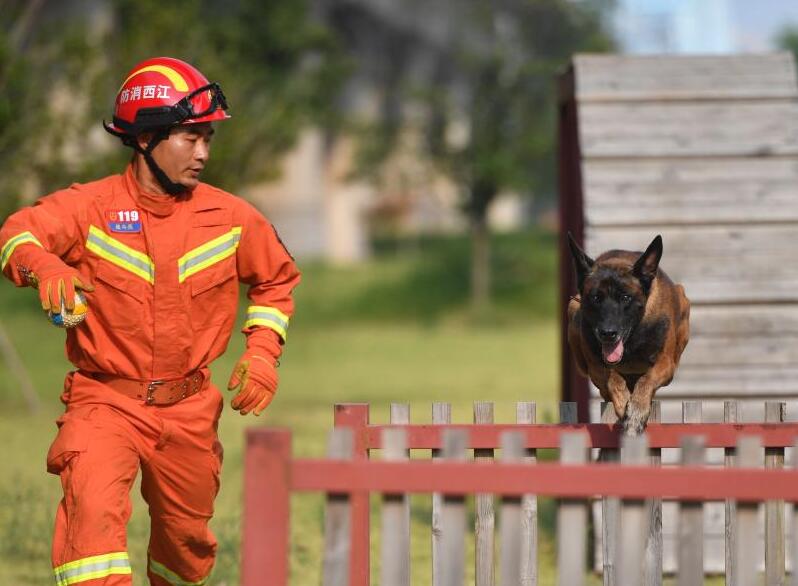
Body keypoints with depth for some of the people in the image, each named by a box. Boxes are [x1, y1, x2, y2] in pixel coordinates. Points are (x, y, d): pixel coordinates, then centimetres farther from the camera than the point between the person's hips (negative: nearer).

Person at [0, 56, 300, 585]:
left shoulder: (231, 218, 1)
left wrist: (262, 352, 3)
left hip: (189, 410, 4)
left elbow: (275, 280, 17)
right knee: (93, 505, -28)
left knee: (186, 536, 15)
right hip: (105, 401, -3)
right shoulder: (89, 207, -10)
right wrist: (44, 266, -49)